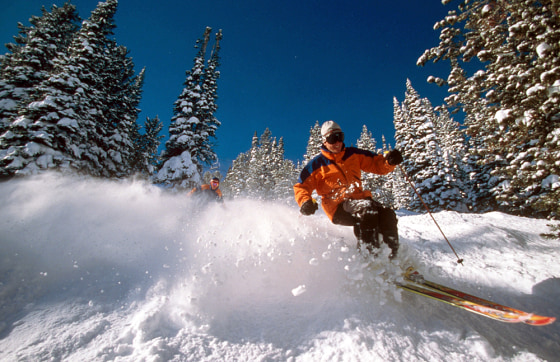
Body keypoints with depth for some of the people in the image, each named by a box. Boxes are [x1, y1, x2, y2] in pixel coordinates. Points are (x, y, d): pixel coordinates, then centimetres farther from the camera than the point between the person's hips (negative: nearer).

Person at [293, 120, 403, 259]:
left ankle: (394, 255, -6)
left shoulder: (354, 154, 15)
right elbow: (301, 186, 3)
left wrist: (389, 162, -7)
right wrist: (305, 202, -18)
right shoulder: (318, 163, 3)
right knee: (367, 208, -33)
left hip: (359, 198, 5)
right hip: (338, 208, -5)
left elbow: (377, 164, 16)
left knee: (388, 215, -20)